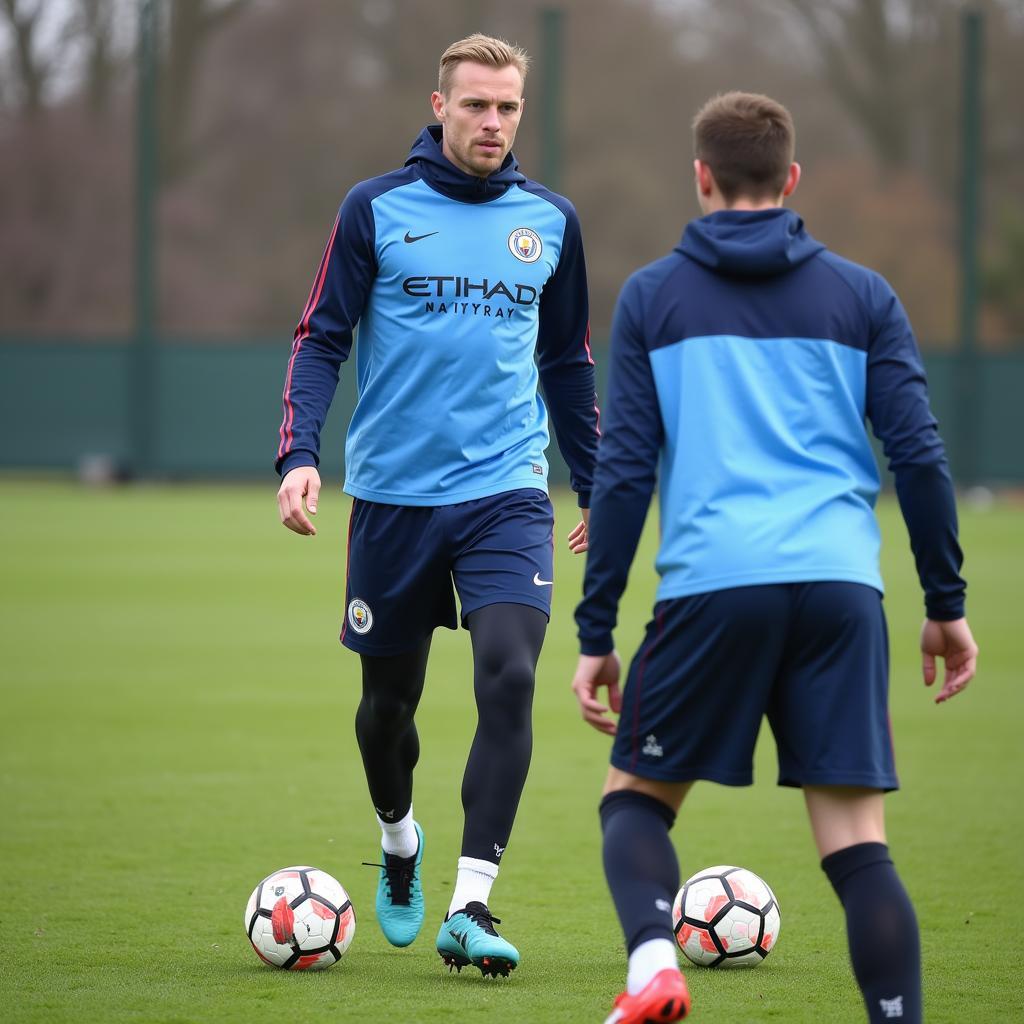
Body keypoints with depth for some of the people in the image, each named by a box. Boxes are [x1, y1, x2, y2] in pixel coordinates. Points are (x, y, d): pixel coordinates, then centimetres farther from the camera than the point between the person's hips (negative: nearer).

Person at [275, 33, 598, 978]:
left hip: (508, 492, 1)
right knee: (390, 697, 10)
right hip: (394, 497, -1)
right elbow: (322, 340, 0)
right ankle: (399, 843, 42)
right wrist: (300, 454, -13)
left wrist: (596, 484, 20)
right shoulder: (377, 209, 0)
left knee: (509, 676, -19)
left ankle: (470, 906, -19)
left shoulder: (550, 221, 8)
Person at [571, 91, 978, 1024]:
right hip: (841, 590, 1)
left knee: (636, 796, 14)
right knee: (856, 840, 3)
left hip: (712, 587, -1)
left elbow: (624, 471, 4)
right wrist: (947, 604, 14)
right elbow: (919, 454, 7)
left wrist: (596, 634, 7)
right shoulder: (863, 297, 13)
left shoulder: (653, 297, 9)